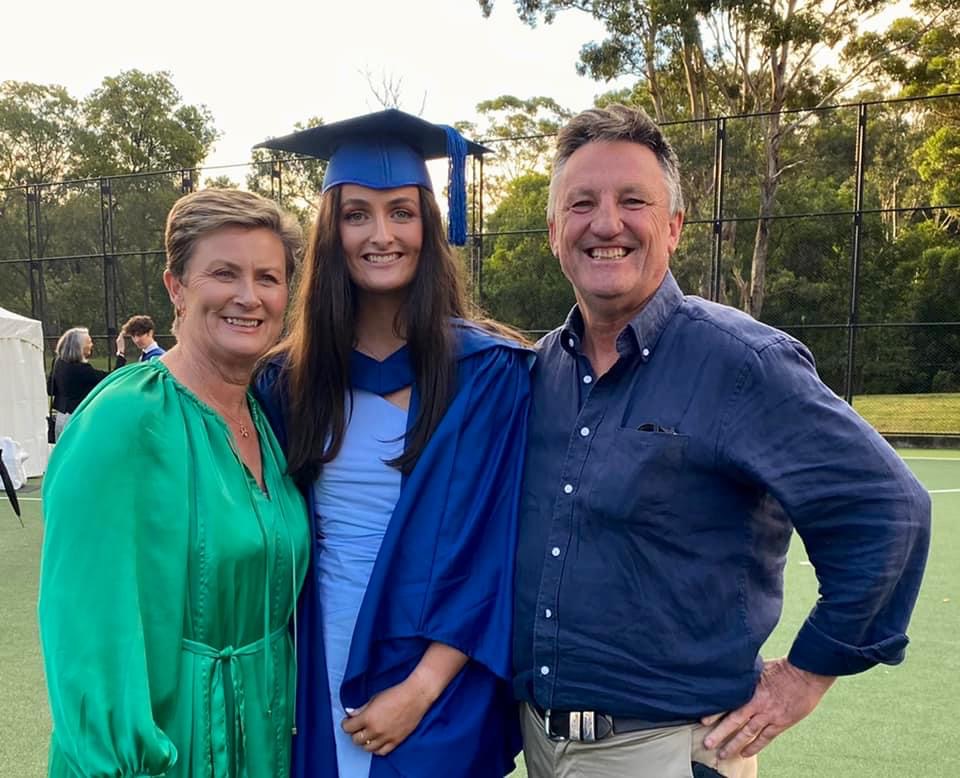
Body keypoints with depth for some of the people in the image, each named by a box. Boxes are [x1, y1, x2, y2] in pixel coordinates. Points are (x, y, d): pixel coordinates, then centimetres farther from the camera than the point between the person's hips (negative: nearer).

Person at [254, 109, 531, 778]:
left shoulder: (490, 372, -10)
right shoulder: (289, 376, -1)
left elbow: (493, 551, -12)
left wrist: (419, 689, -16)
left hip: (437, 690, -3)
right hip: (316, 676, 3)